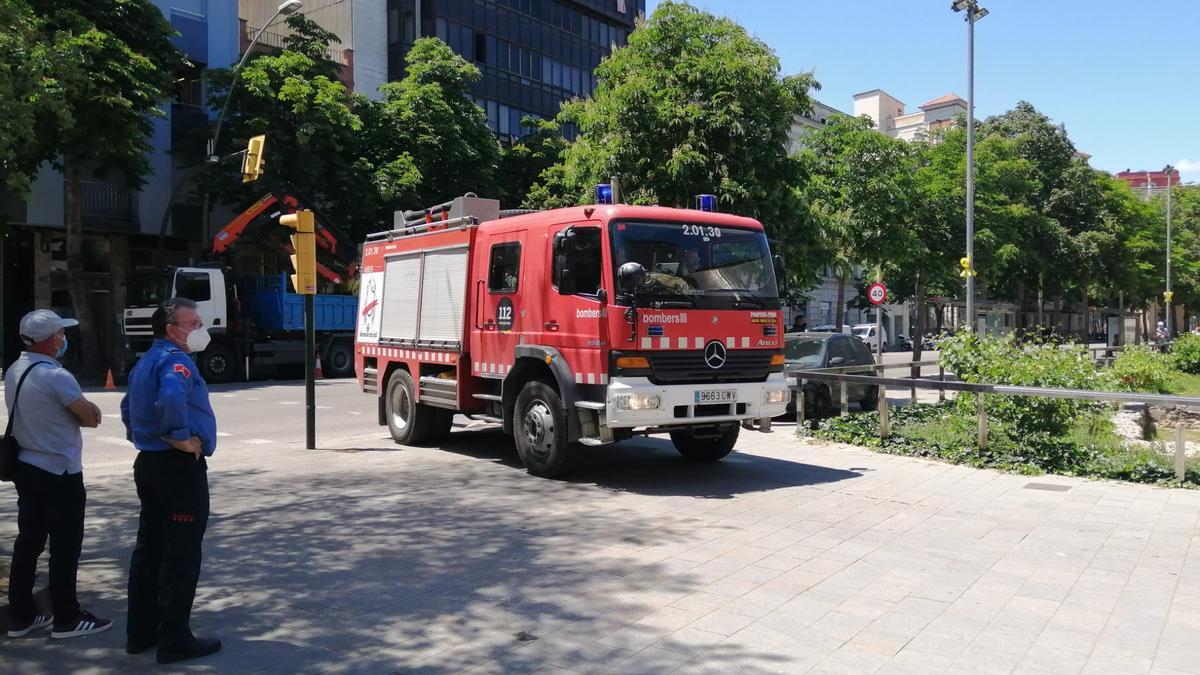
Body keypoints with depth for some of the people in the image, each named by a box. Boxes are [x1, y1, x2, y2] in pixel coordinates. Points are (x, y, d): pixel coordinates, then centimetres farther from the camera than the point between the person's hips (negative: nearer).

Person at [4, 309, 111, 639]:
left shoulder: (14, 371, 7)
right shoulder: (55, 376, -21)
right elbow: (92, 417, -16)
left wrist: (81, 410, 2)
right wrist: (85, 410, 4)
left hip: (27, 468, 8)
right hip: (60, 473, -8)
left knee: (28, 542, 15)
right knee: (65, 547, 2)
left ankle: (20, 616, 24)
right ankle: (66, 619, 11)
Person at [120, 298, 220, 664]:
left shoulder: (146, 361, 16)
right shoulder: (175, 359, -16)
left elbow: (128, 406, 30)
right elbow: (171, 400, -37)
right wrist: (182, 437, -24)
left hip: (148, 463, 10)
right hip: (180, 467, -10)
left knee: (149, 549, 16)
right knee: (181, 555, -2)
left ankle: (141, 631, 26)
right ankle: (175, 639, 4)